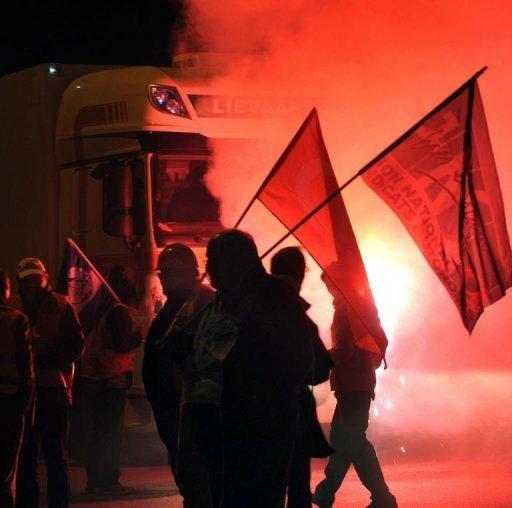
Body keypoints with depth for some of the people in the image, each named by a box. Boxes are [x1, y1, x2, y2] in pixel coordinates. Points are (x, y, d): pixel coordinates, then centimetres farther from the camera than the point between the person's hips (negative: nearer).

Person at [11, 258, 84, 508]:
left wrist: (47, 358, -15)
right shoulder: (14, 307, 7)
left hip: (53, 387, -3)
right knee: (25, 453, 9)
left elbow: (77, 346, -3)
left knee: (55, 454, 4)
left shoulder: (61, 306, 0)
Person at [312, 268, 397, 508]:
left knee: (353, 439, -8)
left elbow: (343, 351, -20)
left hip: (351, 386, -10)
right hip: (361, 382, 10)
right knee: (340, 436, 14)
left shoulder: (345, 309, -14)